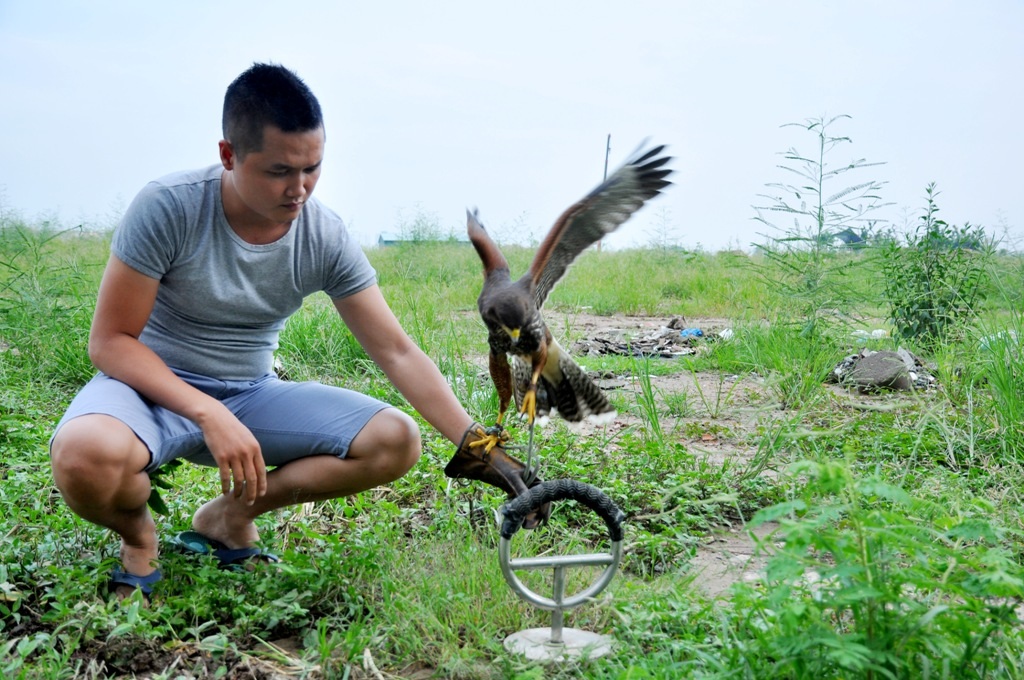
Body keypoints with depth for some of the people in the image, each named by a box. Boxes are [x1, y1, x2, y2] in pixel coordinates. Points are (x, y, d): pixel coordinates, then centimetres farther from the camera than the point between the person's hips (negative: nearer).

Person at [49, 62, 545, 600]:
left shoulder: (326, 239, -10)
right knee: (87, 454, -39)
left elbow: (397, 353, -9)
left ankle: (228, 517, 2)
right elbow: (110, 341, -16)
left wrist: (478, 449, -17)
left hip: (252, 395, 4)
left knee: (396, 440, -15)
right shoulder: (168, 208, -19)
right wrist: (210, 416, -29)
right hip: (156, 387, -3)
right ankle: (137, 536, -1)